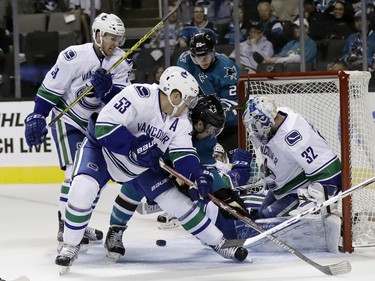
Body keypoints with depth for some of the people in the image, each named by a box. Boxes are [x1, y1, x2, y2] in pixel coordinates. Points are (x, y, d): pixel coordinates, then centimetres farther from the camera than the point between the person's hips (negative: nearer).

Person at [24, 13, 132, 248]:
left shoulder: (122, 62, -7)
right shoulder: (74, 56, -22)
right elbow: (50, 88, -16)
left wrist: (106, 89, -33)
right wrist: (37, 118, -17)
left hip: (95, 123, 6)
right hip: (67, 119, -6)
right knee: (77, 171, -18)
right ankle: (66, 227, -13)